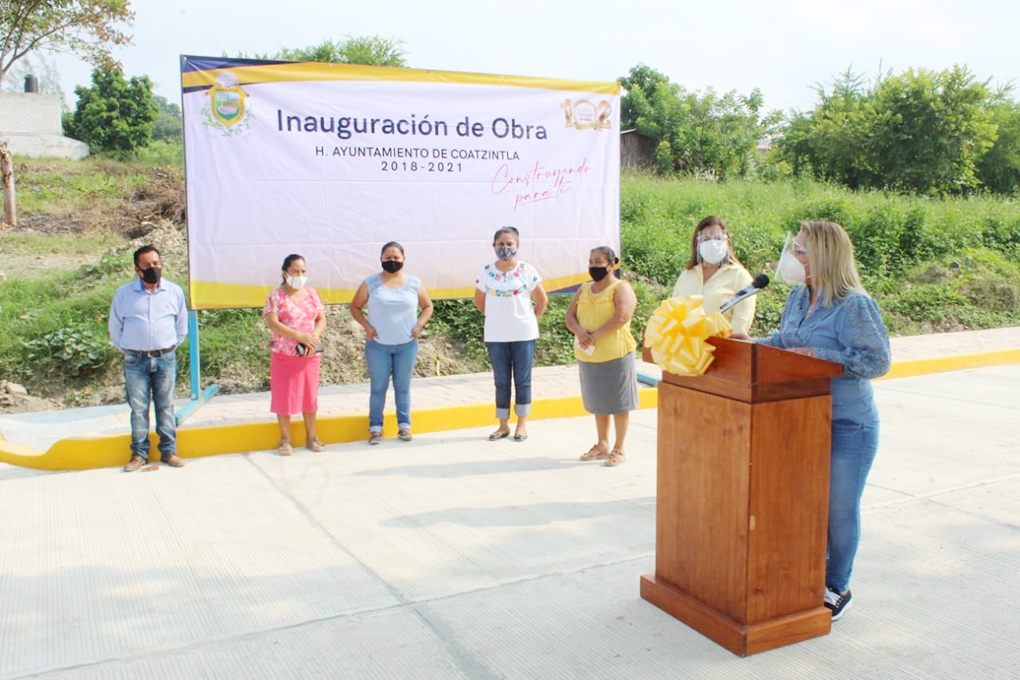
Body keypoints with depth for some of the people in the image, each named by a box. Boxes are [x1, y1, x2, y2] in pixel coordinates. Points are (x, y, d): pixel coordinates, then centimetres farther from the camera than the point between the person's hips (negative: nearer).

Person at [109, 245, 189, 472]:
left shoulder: (174, 291, 3)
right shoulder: (123, 293, -1)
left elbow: (182, 326, 13)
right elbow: (115, 327, 9)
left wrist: (169, 347, 10)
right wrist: (127, 350, 7)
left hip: (165, 359, 1)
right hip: (136, 361, -1)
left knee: (165, 406, 7)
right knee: (138, 408, 4)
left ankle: (168, 451, 16)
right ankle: (139, 453, 14)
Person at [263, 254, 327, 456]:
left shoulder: (312, 294, 9)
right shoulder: (276, 296, -4)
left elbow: (322, 320, 7)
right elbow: (272, 324, -14)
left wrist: (314, 336, -15)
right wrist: (300, 336, -23)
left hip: (311, 355, 3)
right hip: (284, 356, -3)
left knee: (310, 395, 8)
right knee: (284, 396, 2)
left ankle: (311, 437, 18)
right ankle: (285, 439, 13)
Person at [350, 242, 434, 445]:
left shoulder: (414, 283, 3)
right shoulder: (370, 283, 0)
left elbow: (427, 307, 12)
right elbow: (355, 307, 7)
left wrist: (419, 325, -4)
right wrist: (367, 326, -7)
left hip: (407, 345, 1)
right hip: (378, 345, -1)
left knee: (403, 387, 7)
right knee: (378, 387, 3)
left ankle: (404, 425, 17)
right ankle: (375, 427, 12)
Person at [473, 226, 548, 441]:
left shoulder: (527, 270, -4)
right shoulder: (486, 272, 0)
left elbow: (542, 300, 4)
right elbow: (479, 301, 12)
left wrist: (530, 319, 3)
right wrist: (497, 317, 9)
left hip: (524, 334, -1)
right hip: (495, 336, 2)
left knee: (522, 380, 5)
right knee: (501, 381, 8)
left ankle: (522, 424, 17)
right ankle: (503, 425, 18)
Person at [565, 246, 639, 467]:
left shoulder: (621, 288, -6)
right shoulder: (584, 289, 14)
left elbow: (622, 317, -20)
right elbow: (570, 315, 8)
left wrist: (595, 335, -20)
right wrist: (579, 331, -13)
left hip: (615, 355, -6)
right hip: (588, 357, 6)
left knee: (618, 403, 2)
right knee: (598, 402, 14)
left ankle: (619, 449, 11)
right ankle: (602, 445, 26)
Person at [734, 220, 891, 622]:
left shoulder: (854, 306, -19)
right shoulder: (799, 297, 5)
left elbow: (878, 360, -20)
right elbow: (784, 342, 16)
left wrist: (819, 356, -24)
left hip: (848, 426, -7)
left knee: (839, 508, 7)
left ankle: (837, 588, 25)